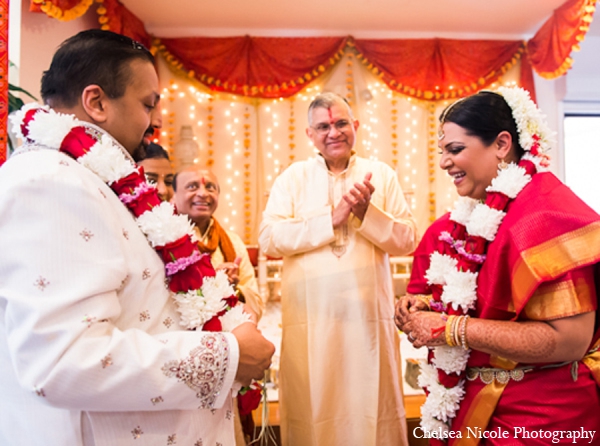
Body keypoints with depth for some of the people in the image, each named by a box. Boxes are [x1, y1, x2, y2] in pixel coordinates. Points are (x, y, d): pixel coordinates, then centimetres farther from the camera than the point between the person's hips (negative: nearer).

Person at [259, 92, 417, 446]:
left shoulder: (382, 174, 7)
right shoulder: (293, 176, 5)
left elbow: (407, 241, 2)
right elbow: (269, 238, -8)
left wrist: (367, 212, -14)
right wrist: (332, 219, -13)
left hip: (369, 317, 1)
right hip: (309, 320, 0)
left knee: (372, 411, 11)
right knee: (313, 413, 10)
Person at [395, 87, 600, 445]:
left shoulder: (547, 214, -20)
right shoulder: (477, 215, 3)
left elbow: (570, 339, -26)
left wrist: (450, 328, -24)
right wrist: (422, 305, -6)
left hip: (536, 416, -7)